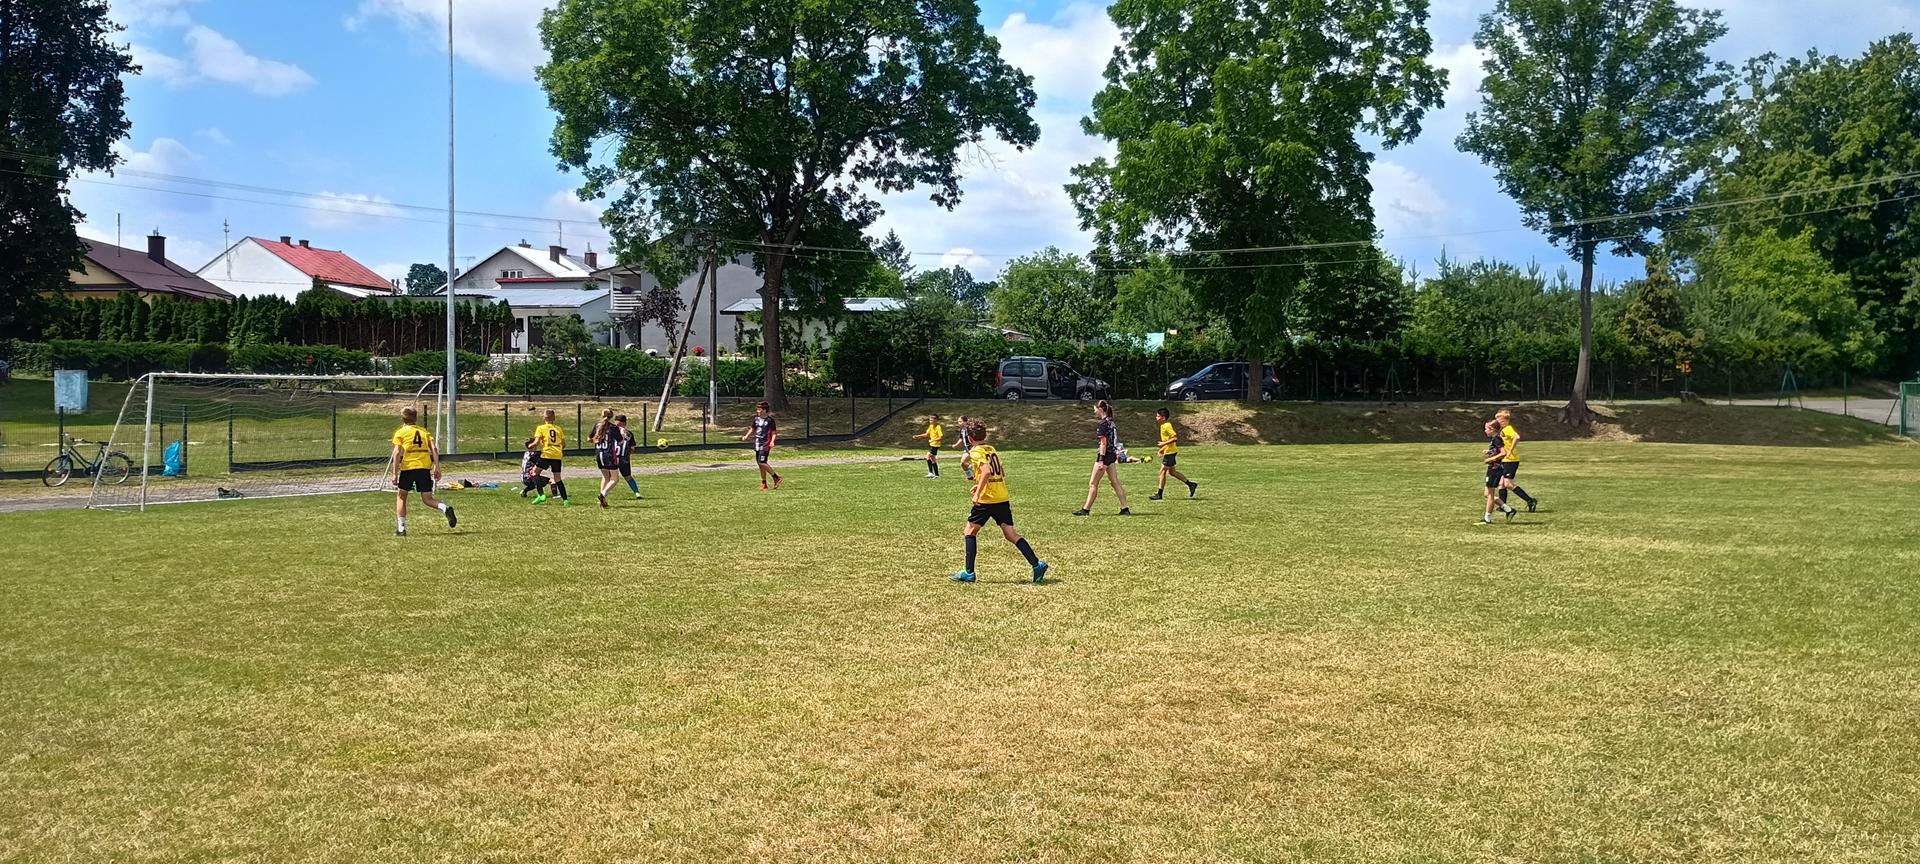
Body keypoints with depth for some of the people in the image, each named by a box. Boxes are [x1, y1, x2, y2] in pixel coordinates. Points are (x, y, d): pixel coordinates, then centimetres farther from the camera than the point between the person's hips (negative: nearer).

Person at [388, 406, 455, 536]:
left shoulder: (400, 432, 7)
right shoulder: (424, 432, 17)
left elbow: (397, 453, -4)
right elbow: (434, 449, 4)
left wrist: (395, 474, -4)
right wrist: (437, 468, 3)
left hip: (408, 467, -3)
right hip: (425, 467, 3)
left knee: (401, 497, 14)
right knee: (427, 499, 7)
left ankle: (401, 529, 10)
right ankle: (446, 508, -23)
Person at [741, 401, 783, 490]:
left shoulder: (770, 420, -9)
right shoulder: (757, 419, 10)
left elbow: (774, 433, -8)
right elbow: (753, 429, 23)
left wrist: (772, 441, -24)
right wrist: (746, 436, 8)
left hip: (765, 445, -7)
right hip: (757, 444, 7)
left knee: (762, 462, -17)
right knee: (759, 463, 9)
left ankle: (776, 477, -2)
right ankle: (764, 483, 20)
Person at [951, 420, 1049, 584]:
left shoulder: (976, 451, -7)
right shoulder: (992, 449, 16)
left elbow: (986, 471, -22)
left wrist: (977, 493, -23)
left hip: (986, 499, -7)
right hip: (1003, 498, 7)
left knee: (969, 531, 7)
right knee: (1010, 534, 6)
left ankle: (969, 573, 4)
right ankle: (1037, 564, -7)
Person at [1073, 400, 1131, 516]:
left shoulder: (1103, 424, -15)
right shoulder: (1110, 422, 11)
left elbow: (1104, 443, -19)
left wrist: (1101, 460, -20)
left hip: (1105, 455, -9)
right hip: (1112, 455, 9)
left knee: (1093, 484, 0)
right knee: (1115, 483, 8)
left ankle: (1086, 509, 5)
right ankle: (1124, 509, 5)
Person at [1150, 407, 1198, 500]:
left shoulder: (1167, 426, -19)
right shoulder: (1163, 426, 11)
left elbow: (1175, 438, -25)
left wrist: (1164, 444, -22)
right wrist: (1162, 449, 17)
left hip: (1170, 452, -10)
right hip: (1168, 451, 10)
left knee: (1162, 471, -5)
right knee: (1171, 472, 16)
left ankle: (1159, 494, 1)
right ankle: (1191, 484, 22)